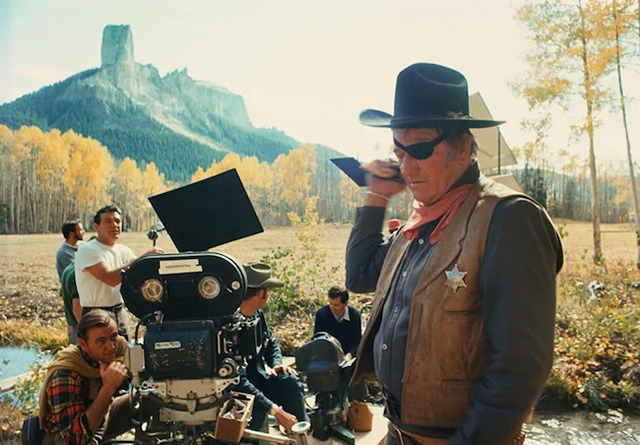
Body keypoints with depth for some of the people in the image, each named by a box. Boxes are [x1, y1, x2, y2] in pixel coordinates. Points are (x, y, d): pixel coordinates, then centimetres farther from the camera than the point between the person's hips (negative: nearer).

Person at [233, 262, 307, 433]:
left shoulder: (258, 315, 0)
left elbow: (272, 342, 20)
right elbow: (239, 381, -31)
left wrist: (276, 364, -2)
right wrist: (274, 410, -31)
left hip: (259, 378, 8)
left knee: (289, 380, -15)